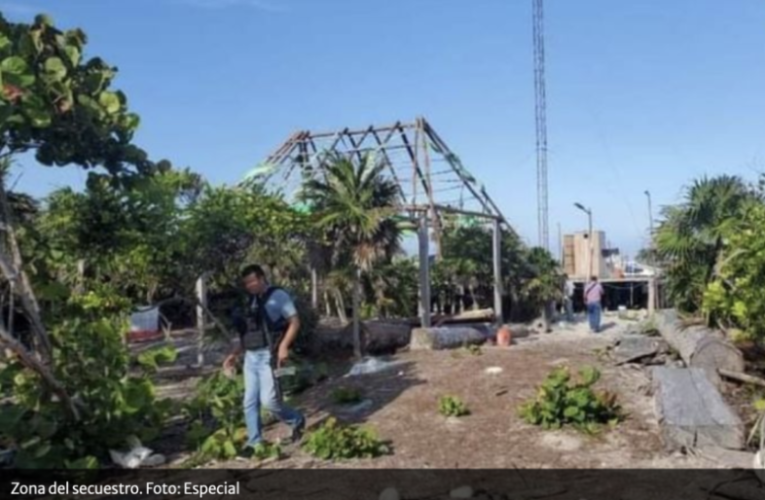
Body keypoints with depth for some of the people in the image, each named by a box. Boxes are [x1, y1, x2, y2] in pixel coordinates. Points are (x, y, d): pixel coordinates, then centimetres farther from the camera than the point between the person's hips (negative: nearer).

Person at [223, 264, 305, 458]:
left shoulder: (278, 296, -4)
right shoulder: (251, 302, 17)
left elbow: (295, 322, -9)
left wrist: (283, 346, -20)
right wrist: (235, 354, 17)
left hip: (268, 356, -7)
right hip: (250, 357, 7)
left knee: (268, 400, -11)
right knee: (250, 403, 6)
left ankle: (297, 421, 15)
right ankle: (254, 442, 17)